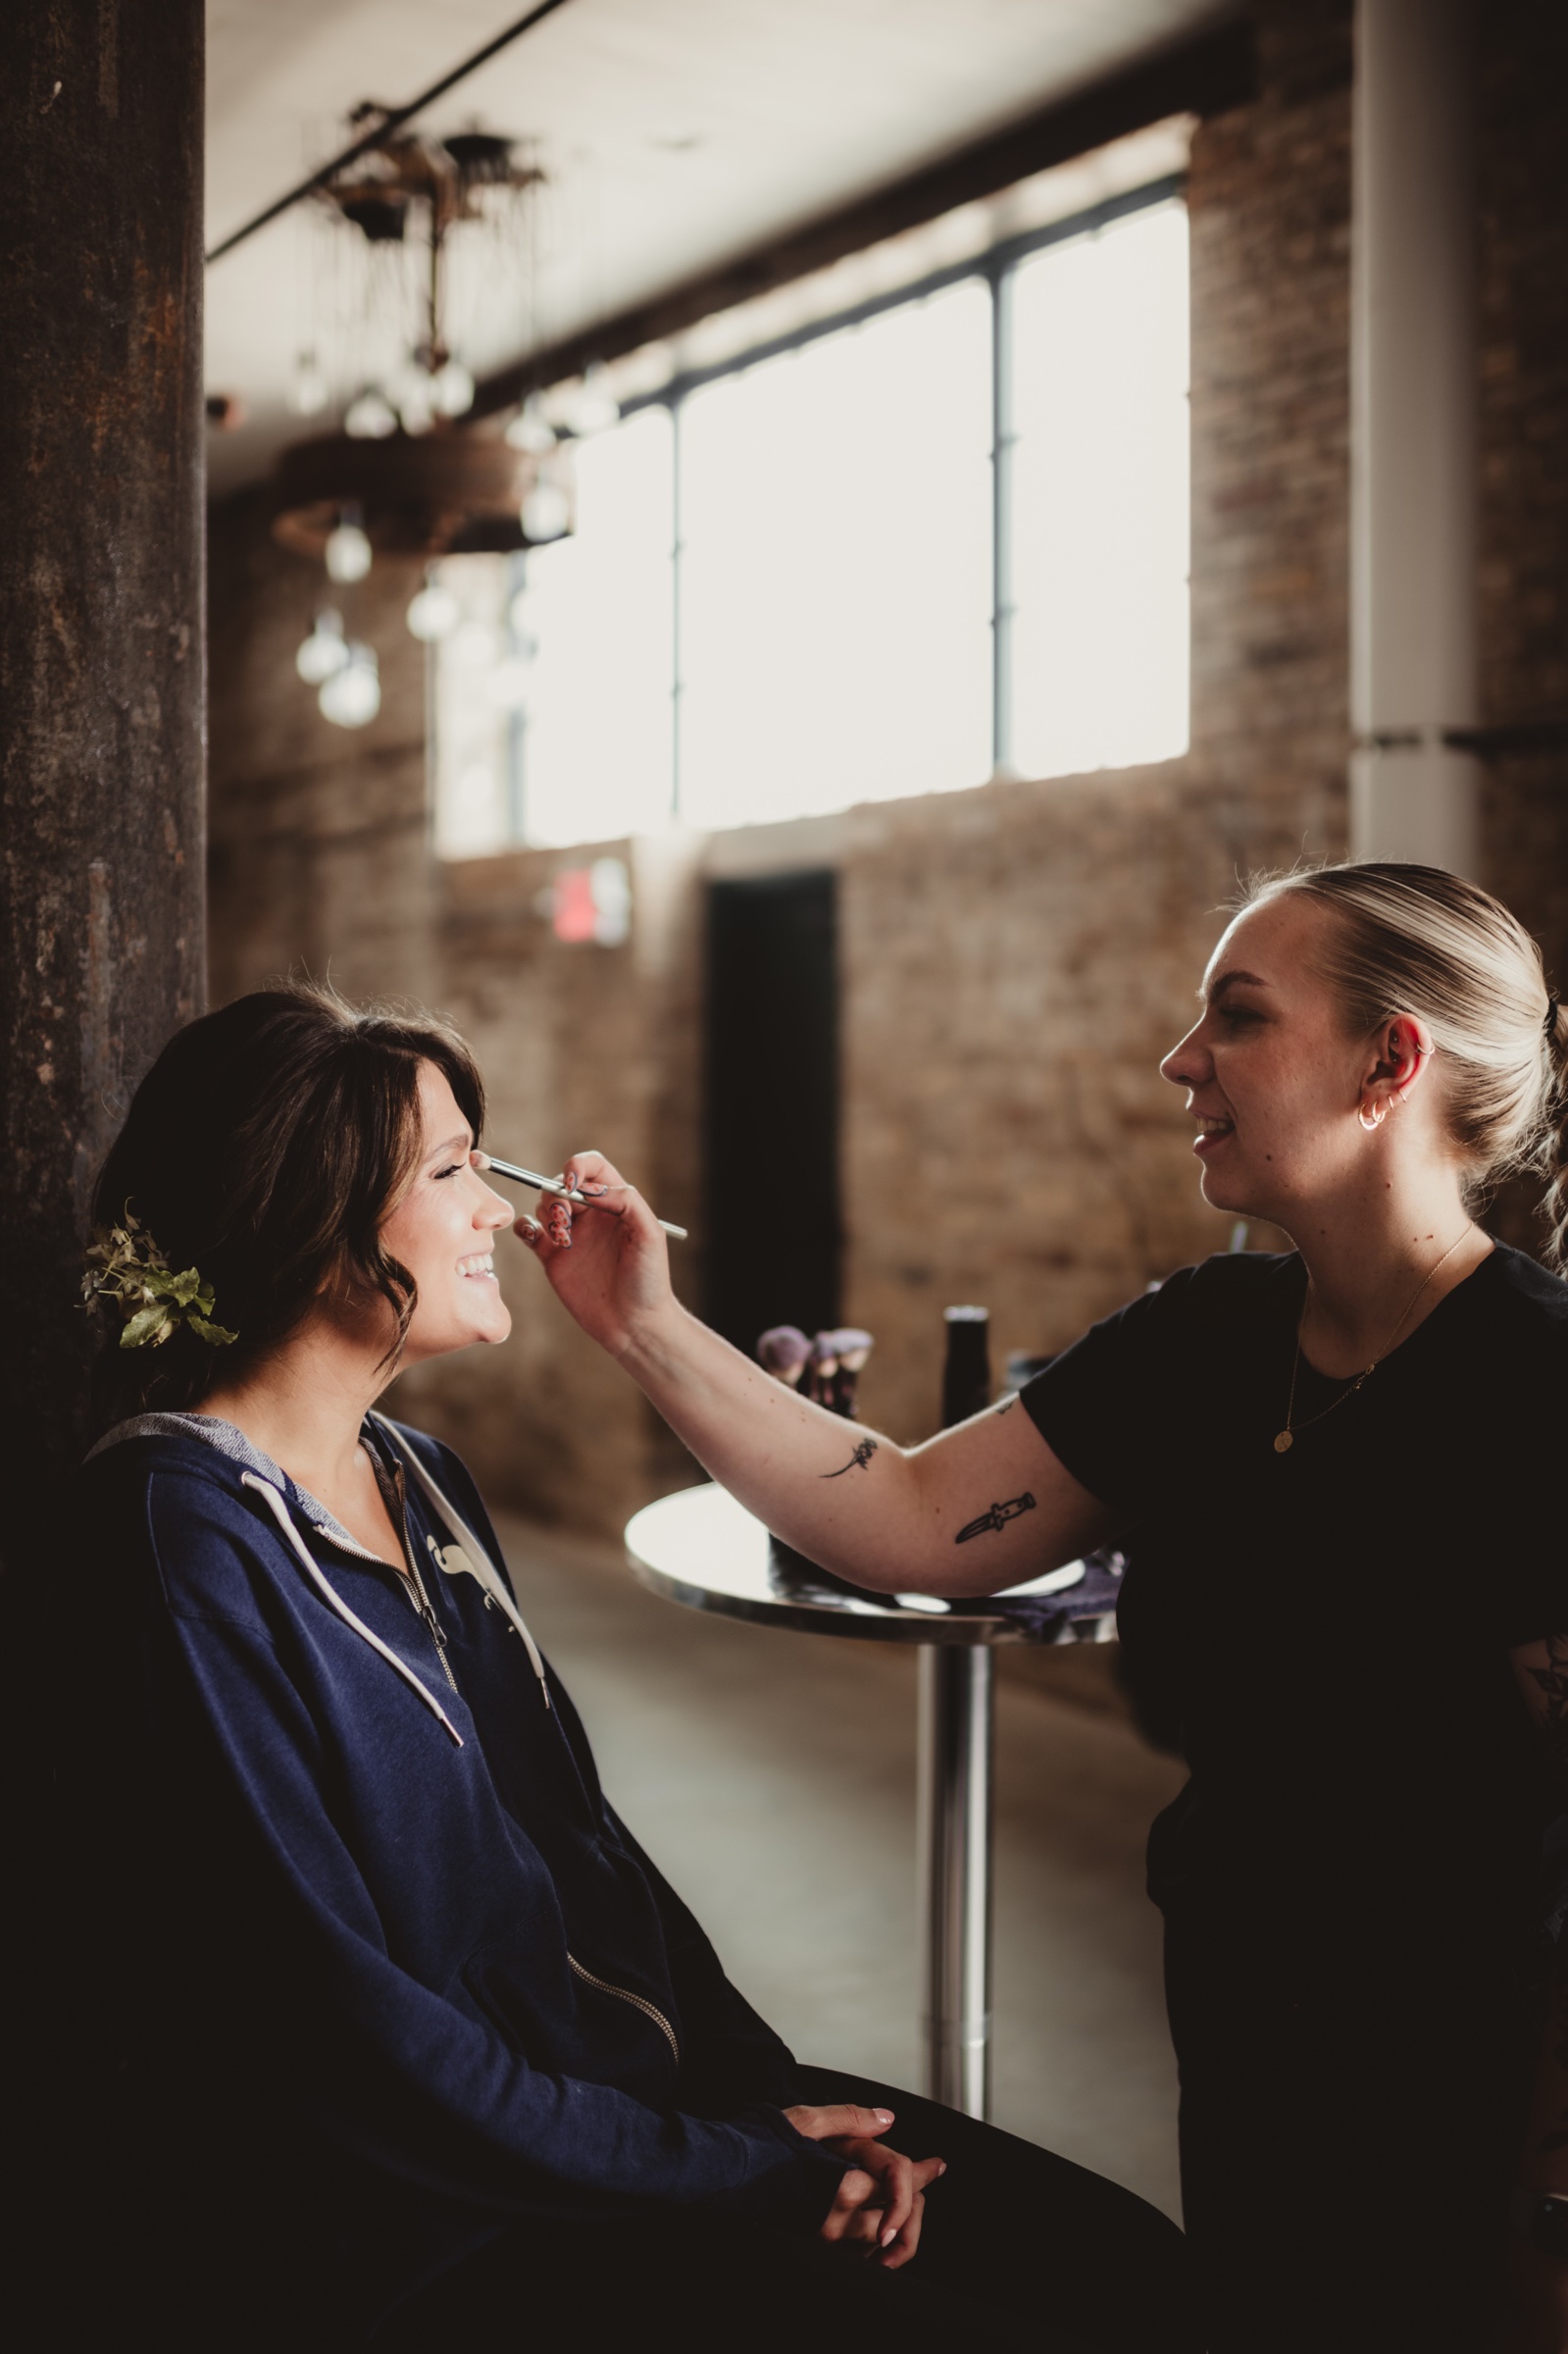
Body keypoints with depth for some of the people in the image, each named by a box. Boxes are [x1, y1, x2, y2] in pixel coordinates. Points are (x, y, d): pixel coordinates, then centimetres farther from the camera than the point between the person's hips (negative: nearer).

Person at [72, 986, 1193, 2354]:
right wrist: (745, 2174, -14)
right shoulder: (185, 1536, -17)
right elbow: (334, 2031, -19)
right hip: (393, 2238, -8)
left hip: (613, 2090, 8)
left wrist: (780, 2104, 0)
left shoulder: (422, 1483, 11)